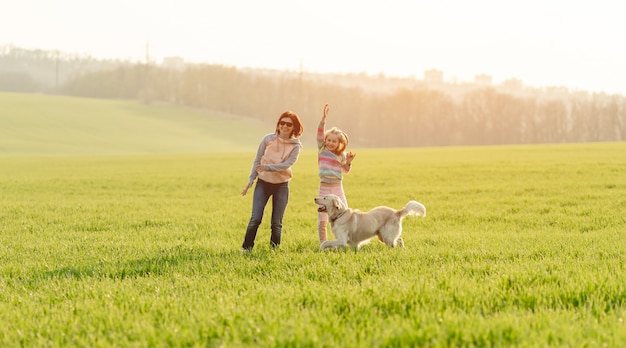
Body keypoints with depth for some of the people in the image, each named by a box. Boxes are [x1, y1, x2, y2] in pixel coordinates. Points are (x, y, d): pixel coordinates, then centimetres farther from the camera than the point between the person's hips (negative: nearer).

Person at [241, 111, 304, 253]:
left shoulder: (296, 145, -2)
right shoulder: (268, 139, -1)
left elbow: (287, 164, -16)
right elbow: (257, 161, 5)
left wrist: (268, 167, -27)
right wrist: (251, 180, 1)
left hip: (281, 186, 0)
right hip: (263, 183, 0)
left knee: (277, 223, 3)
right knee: (255, 218, -8)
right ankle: (246, 248, 3)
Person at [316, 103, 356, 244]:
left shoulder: (341, 155, 6)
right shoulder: (322, 149, 1)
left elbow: (345, 171, 17)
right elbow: (320, 133, -12)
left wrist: (348, 162, -3)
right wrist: (324, 118, -24)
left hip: (338, 188, 2)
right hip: (324, 188, -2)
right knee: (322, 220, -2)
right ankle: (323, 244, 5)